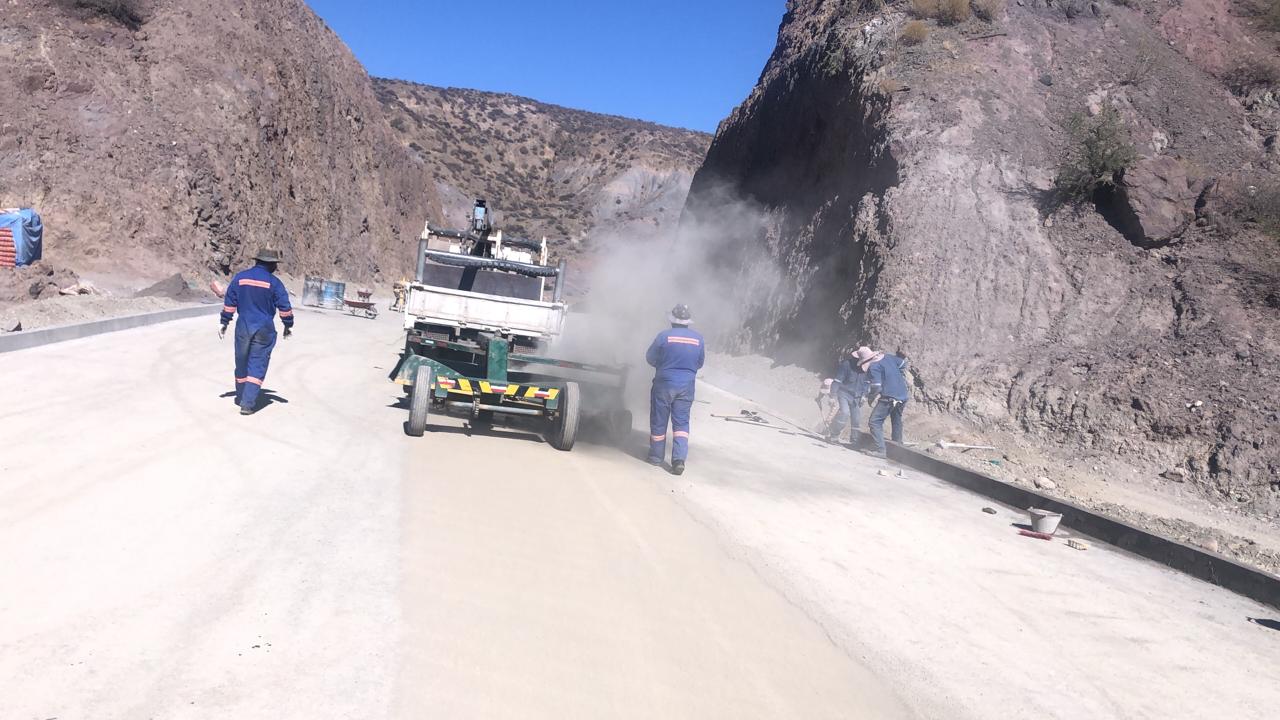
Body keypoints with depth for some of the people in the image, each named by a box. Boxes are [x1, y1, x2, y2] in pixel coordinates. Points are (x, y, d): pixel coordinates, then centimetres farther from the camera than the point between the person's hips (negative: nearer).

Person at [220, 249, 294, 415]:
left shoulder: (240, 277, 3)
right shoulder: (274, 282, -7)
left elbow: (229, 302, 6)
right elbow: (284, 306, -4)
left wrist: (224, 323, 13)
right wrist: (288, 325, 9)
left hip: (243, 327, 3)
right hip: (264, 330, -3)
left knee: (242, 362, 18)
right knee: (257, 365, -1)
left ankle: (241, 397, 32)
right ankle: (248, 403, -8)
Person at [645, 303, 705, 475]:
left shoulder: (664, 336, -11)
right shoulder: (699, 339, -1)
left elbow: (650, 358, 1)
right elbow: (700, 363, 12)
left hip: (664, 384, -2)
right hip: (686, 386, 3)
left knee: (658, 422, 11)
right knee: (681, 423, 6)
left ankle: (656, 456, 22)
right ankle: (679, 459, -8)